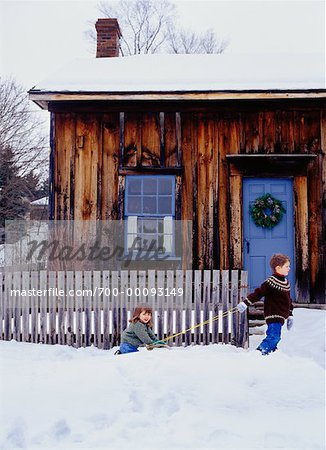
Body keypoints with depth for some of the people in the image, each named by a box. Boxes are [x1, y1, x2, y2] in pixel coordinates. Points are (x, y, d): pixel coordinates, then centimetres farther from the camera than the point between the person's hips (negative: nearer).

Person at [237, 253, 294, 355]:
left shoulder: (286, 283, 15)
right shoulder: (271, 282, -13)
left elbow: (288, 300, 24)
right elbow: (258, 293, -15)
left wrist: (290, 315, 27)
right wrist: (246, 303, -22)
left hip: (280, 316, 9)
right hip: (273, 315, -9)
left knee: (274, 337, 12)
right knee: (274, 337, -17)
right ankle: (259, 352, -14)